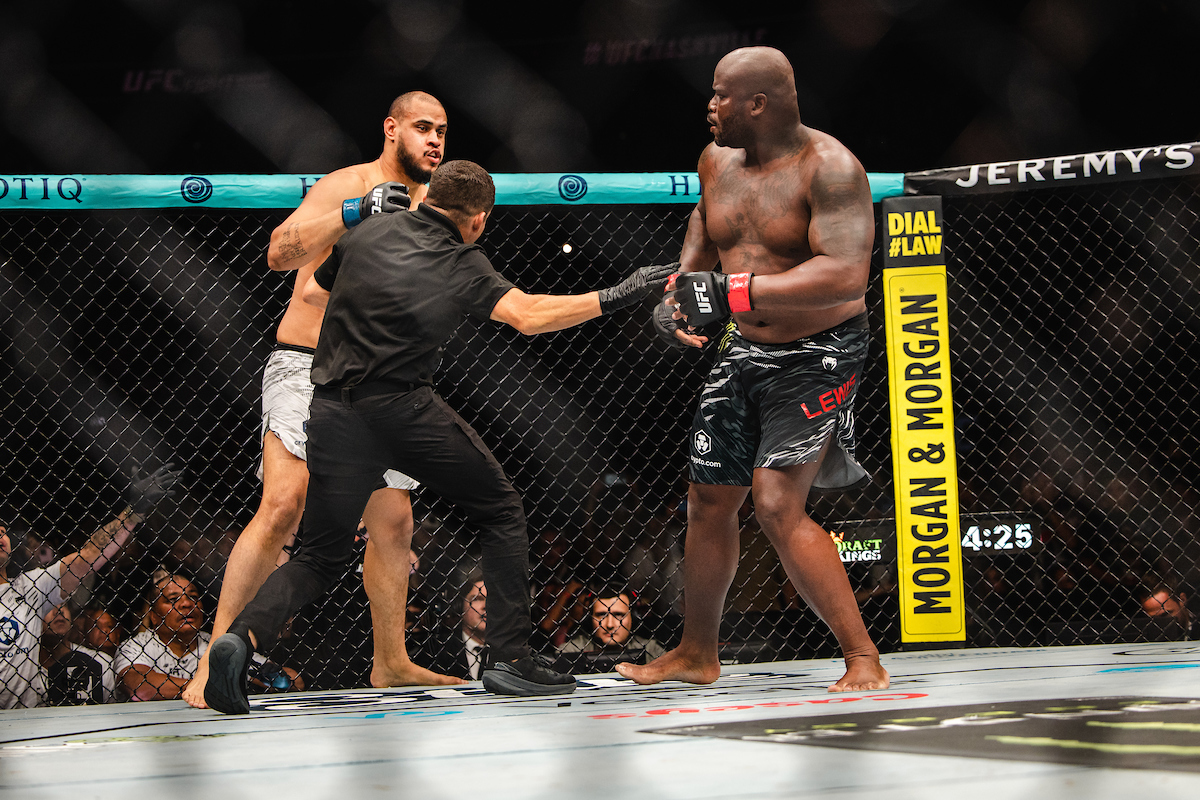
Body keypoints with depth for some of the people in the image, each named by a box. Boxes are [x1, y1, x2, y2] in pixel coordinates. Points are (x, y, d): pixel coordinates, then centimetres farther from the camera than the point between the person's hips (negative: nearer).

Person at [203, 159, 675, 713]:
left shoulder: (368, 233, 15)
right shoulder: (463, 265, 4)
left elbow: (312, 293, 28)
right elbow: (525, 315, -11)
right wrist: (610, 299, -5)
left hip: (332, 412, 4)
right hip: (402, 407, -4)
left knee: (321, 555, 14)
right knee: (501, 512, 15)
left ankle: (243, 636, -14)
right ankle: (511, 659, 7)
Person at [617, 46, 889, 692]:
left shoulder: (828, 167, -20)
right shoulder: (718, 160, 3)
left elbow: (846, 275, -32)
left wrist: (731, 292, -34)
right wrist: (679, 290, 10)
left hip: (817, 355, -8)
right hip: (743, 350, 8)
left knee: (777, 505, -19)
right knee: (709, 500, 12)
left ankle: (864, 660, -11)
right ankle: (696, 654, 31)